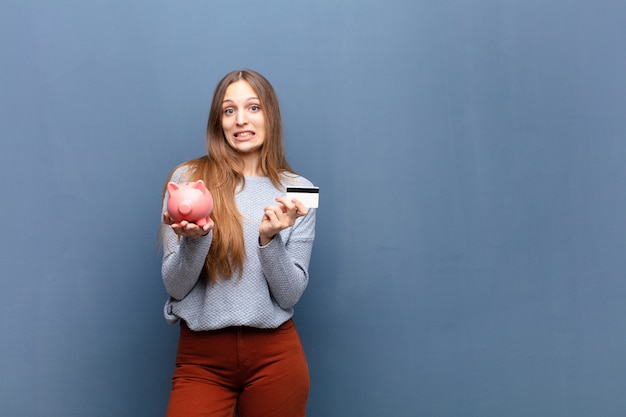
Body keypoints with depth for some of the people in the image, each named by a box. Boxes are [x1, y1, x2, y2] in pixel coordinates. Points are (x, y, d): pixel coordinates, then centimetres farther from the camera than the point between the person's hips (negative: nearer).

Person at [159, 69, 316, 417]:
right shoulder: (187, 180, -2)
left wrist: (270, 238, -18)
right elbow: (175, 287, -2)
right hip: (202, 359, -1)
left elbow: (290, 295, -2)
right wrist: (194, 239, -20)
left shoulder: (296, 191, 1)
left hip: (275, 356, 1)